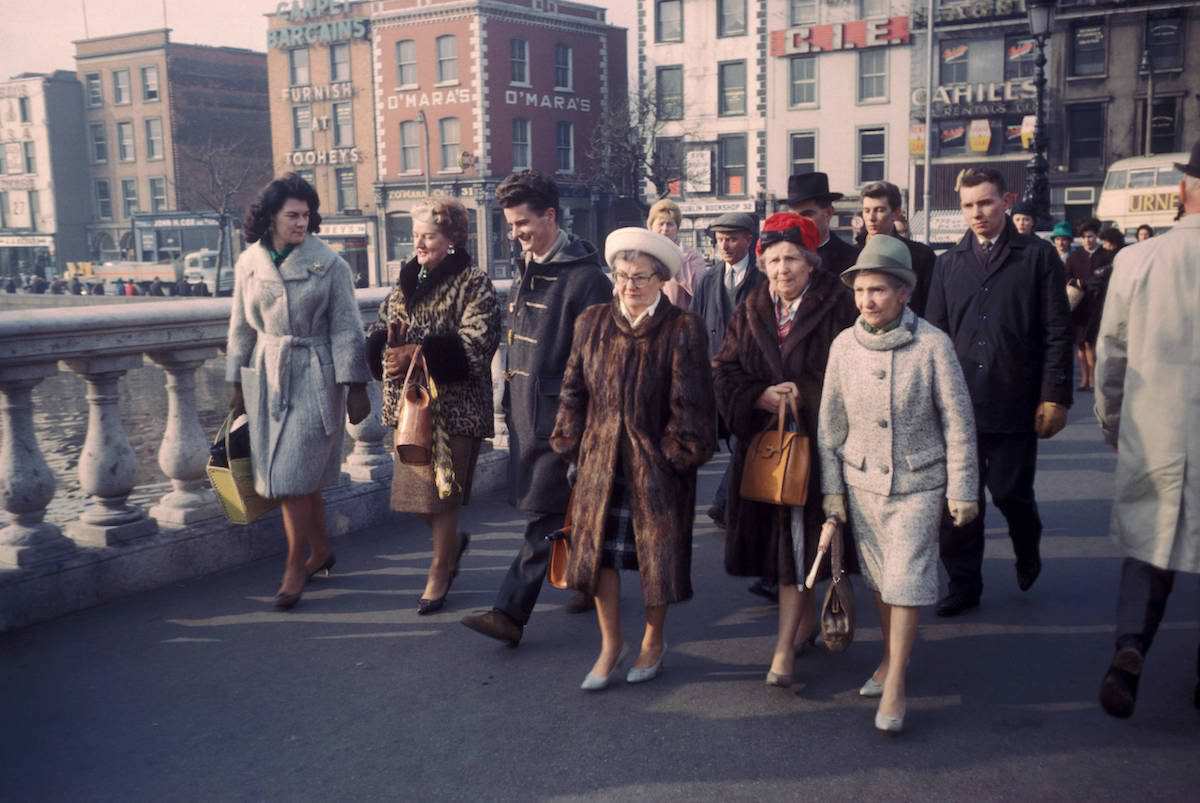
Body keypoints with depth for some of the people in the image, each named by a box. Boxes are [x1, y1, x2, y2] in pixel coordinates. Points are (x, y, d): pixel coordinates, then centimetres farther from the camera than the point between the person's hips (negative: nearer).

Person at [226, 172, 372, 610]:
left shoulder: (328, 263, -5)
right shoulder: (248, 263, 5)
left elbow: (346, 328, -5)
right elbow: (241, 329, 13)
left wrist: (354, 387, -8)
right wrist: (238, 384, 14)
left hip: (314, 378, -4)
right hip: (267, 377, 4)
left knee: (293, 476, -7)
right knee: (298, 477, 10)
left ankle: (295, 566, 7)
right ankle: (321, 550, 29)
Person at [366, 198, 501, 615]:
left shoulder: (474, 284, -6)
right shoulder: (406, 281, 14)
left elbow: (474, 345, -16)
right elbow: (378, 332, 13)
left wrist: (418, 353, -23)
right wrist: (387, 349, -10)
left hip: (454, 404, -6)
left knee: (441, 489, -1)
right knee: (412, 484, 9)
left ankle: (440, 572, 17)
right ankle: (453, 539, 37)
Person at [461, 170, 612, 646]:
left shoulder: (584, 276, -13)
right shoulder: (528, 270, 14)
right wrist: (509, 400, 16)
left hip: (560, 414, -9)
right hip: (525, 410, 9)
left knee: (546, 516, -4)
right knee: (565, 510, 18)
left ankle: (511, 612, -4)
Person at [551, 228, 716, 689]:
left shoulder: (683, 330, -7)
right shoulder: (592, 324, 5)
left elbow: (689, 404, -7)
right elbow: (575, 391, 9)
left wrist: (679, 452, -11)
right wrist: (573, 444, 3)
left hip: (657, 463, -3)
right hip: (602, 459, 3)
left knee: (656, 553, 9)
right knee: (598, 549, 4)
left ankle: (653, 641, 31)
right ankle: (610, 644, 22)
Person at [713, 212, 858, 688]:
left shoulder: (836, 308, -5)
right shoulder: (751, 312, 9)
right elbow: (725, 371, 4)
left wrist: (805, 395, -18)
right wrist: (760, 397, -13)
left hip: (815, 441, -5)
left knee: (798, 538, -8)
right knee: (774, 533, 12)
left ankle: (785, 647, -6)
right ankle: (806, 619, 33)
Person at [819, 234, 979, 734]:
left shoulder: (932, 344, -11)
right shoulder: (844, 345, -3)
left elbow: (958, 422, -6)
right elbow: (830, 424, 4)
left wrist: (962, 490, -5)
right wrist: (832, 489, 5)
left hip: (919, 482, -3)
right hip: (862, 482, 3)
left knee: (906, 578, -5)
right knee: (879, 577, 13)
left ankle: (895, 683, 6)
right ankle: (892, 657, 32)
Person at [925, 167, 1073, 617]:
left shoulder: (1037, 256, 1)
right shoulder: (948, 264, 10)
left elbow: (1057, 332, -3)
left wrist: (1055, 396, -8)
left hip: (1015, 406, -3)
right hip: (958, 405, 3)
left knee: (1011, 493, 5)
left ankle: (1027, 552, 37)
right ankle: (963, 583, 19)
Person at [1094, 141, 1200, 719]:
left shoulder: (1137, 260, -6)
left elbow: (1111, 354, 2)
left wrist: (1111, 420, 16)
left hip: (1151, 434, 1)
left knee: (1148, 545, 16)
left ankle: (1129, 649, -3)